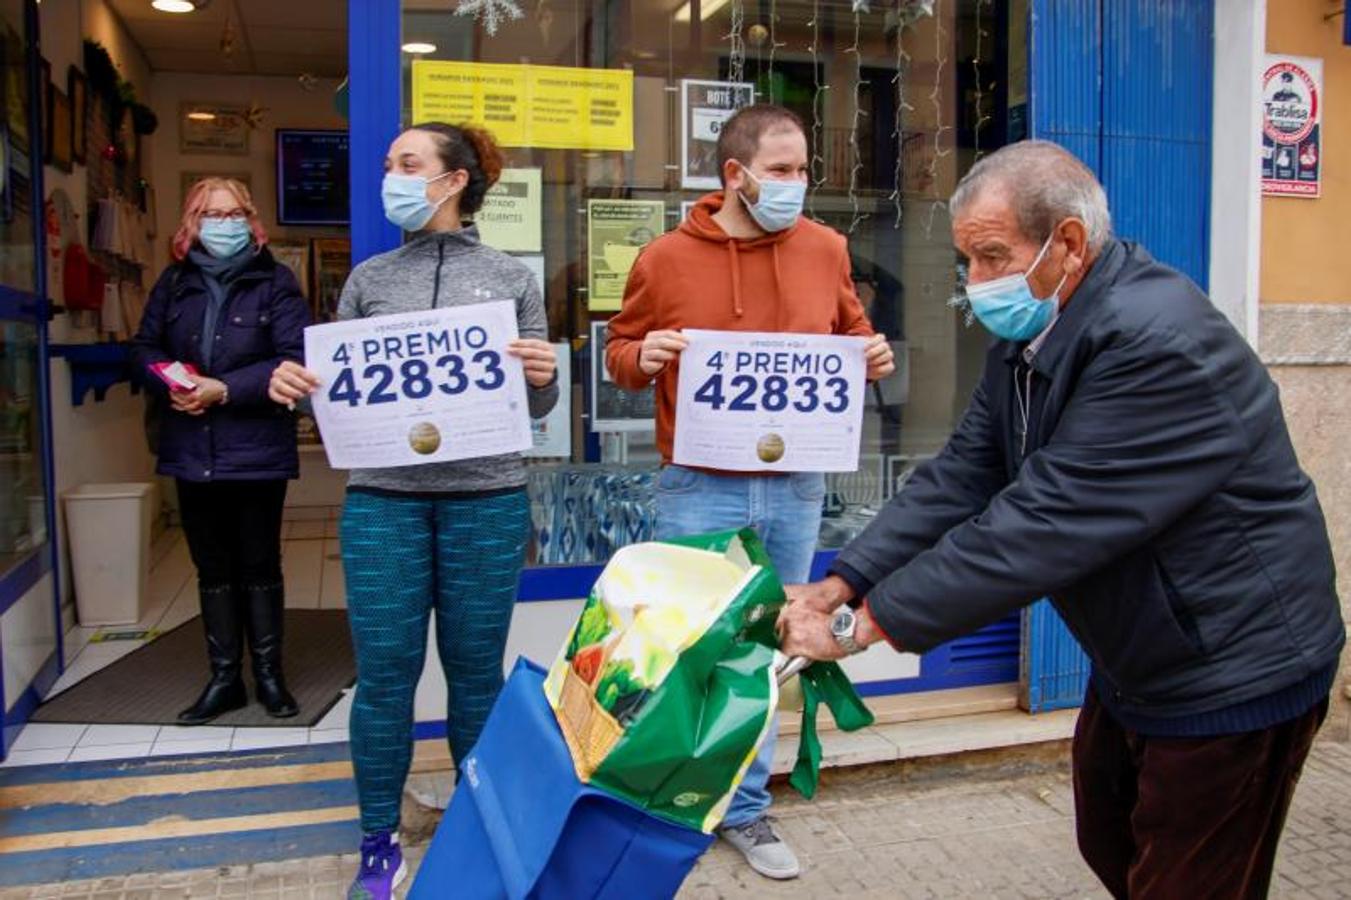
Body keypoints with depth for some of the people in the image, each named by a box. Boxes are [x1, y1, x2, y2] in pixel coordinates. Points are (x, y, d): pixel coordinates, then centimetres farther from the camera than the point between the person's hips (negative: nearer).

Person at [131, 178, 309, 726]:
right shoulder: (174, 282, 7)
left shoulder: (275, 281, -4)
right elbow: (145, 347, 9)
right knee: (212, 568, 12)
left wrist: (225, 389, -19)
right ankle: (224, 678, 24)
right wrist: (172, 383, -12)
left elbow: (294, 358, -13)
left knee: (259, 565, 7)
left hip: (257, 449, -4)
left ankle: (269, 675, 22)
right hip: (192, 451, 4)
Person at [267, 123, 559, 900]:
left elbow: (536, 407, 6)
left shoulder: (512, 278, 5)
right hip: (383, 500, 1)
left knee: (476, 670, 9)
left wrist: (545, 377, -16)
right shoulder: (369, 280, 9)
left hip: (487, 500, -1)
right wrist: (292, 383, -9)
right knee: (384, 673, 5)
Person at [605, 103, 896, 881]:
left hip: (796, 490, 3)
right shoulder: (666, 259, -3)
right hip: (701, 491, -3)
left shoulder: (826, 249, 4)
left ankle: (747, 809, 31)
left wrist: (871, 354, -5)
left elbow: (849, 334, 16)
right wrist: (641, 358, -16)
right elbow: (622, 348, 7)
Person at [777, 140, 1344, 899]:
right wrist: (844, 585, -15)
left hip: (1230, 674, -8)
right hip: (1135, 660, 9)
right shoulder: (1031, 328, 0)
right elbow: (961, 478, -4)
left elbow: (1042, 523, -34)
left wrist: (865, 623, -30)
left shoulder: (1158, 343, -30)